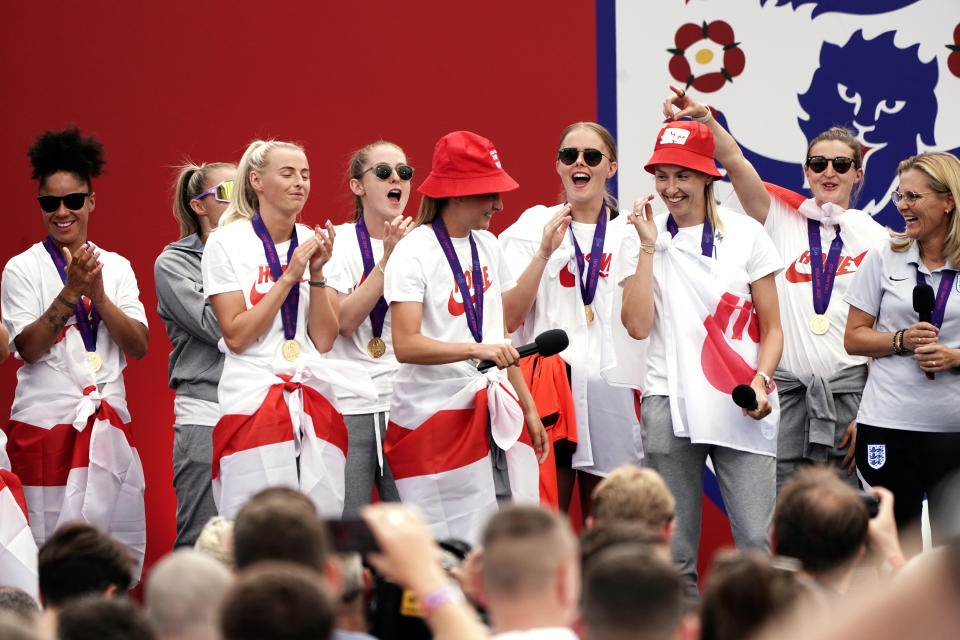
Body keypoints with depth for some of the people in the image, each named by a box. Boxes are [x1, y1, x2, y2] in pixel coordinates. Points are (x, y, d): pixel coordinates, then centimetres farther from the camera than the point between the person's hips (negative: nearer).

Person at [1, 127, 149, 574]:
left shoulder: (116, 267, 11)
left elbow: (139, 348, 3)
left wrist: (99, 296, -11)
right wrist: (71, 292, -17)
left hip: (110, 422, 4)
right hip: (45, 423, -3)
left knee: (122, 550, 0)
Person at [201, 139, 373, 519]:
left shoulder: (316, 244, 11)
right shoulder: (227, 243, 0)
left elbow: (324, 340, 6)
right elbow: (236, 335, -7)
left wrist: (317, 273, -6)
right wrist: (289, 276, -10)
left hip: (314, 401, 4)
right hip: (254, 400, -4)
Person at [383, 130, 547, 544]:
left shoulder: (487, 245, 13)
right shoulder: (414, 253, -10)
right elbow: (406, 345, -19)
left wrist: (528, 407, 17)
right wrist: (478, 350, -28)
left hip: (495, 413, 7)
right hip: (436, 413, -7)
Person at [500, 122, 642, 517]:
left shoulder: (630, 233, 10)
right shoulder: (534, 226, 7)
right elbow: (508, 319, -3)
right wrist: (544, 253, -11)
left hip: (611, 389, 2)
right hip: (547, 389, -2)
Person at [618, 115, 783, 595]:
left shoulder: (745, 234, 7)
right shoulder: (641, 241, 8)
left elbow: (771, 327, 9)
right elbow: (638, 326, -5)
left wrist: (760, 381, -9)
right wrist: (648, 246, -5)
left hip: (739, 405, -1)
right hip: (670, 404, 1)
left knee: (756, 545, -10)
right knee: (674, 554, 1)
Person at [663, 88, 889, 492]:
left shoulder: (876, 238, 7)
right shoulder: (782, 217, 7)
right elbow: (737, 166, -9)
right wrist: (703, 119, -27)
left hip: (849, 386, 0)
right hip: (784, 384, 0)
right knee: (776, 501, -5)